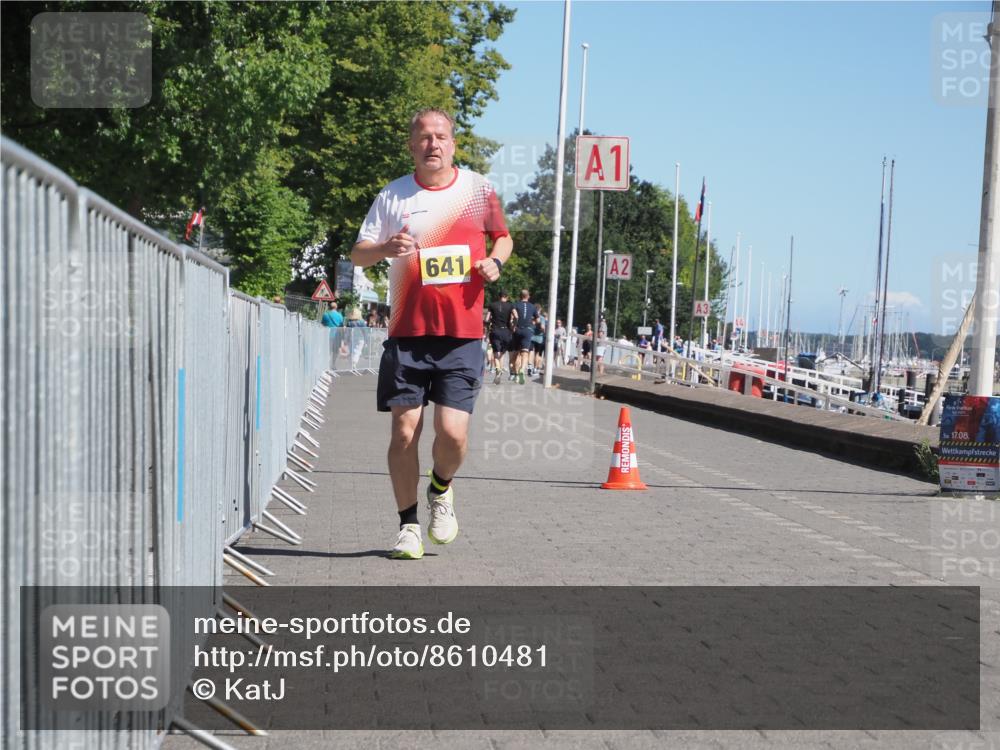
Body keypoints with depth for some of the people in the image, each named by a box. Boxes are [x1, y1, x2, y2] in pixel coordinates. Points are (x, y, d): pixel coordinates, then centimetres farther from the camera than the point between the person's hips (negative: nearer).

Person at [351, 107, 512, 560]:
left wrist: (494, 260, 1)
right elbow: (357, 254, 6)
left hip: (463, 335, 0)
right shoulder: (393, 195, 5)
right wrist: (385, 248, -16)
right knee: (404, 430, -2)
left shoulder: (478, 189, 7)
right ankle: (408, 525, 13)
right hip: (407, 333, 0)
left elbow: (503, 237, 23)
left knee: (452, 431, -8)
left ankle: (442, 490, 25)